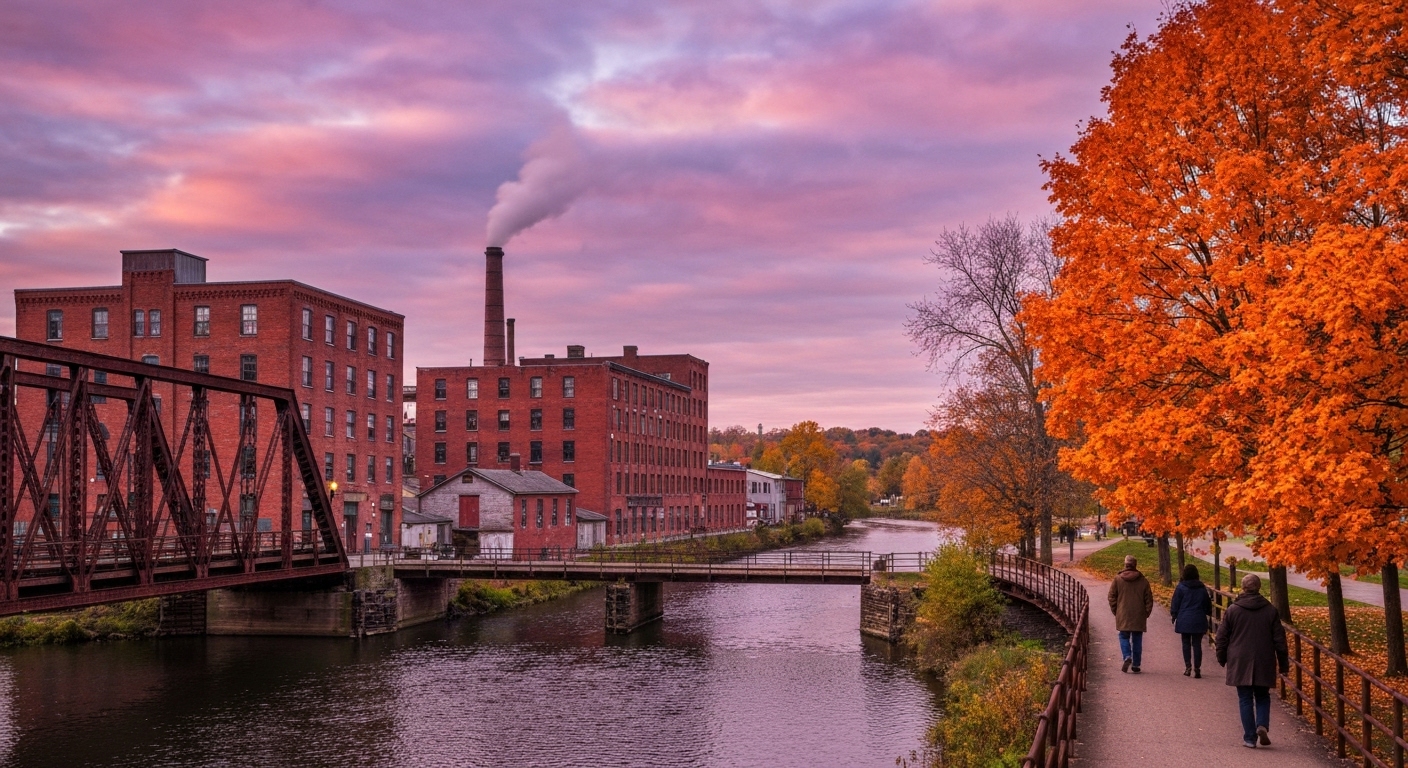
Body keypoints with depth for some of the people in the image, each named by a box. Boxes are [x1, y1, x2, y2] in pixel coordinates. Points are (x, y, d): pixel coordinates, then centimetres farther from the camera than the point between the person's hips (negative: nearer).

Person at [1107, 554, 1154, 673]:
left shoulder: (1117, 579, -3)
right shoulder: (1143, 581, 0)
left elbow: (1112, 596, 0)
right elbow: (1149, 599, 1)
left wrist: (1115, 611, 10)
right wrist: (1146, 613, 9)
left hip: (1123, 616, -1)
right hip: (1139, 617, 1)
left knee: (1124, 637, 10)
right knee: (1137, 640, 9)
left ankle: (1127, 656, -14)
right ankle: (1135, 664, 10)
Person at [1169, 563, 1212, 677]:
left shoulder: (1181, 587, -6)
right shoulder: (1202, 588, 3)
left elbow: (1175, 604, -3)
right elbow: (1208, 605, 11)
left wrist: (1174, 615, 8)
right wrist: (1208, 613, 27)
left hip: (1184, 620, -2)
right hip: (1199, 621, 2)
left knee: (1186, 643, 8)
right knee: (1197, 644, 4)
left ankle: (1188, 667, 4)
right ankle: (1197, 668, 0)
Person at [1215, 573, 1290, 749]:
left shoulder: (1232, 610, -3)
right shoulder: (1270, 610, 1)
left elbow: (1222, 637, 2)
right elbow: (1279, 639, 3)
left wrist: (1222, 658, 15)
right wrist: (1283, 663, 10)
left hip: (1240, 663, -1)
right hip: (1264, 663, 1)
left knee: (1245, 700, 5)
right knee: (1263, 698, 15)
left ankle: (1250, 737, 3)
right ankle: (1262, 725, -8)